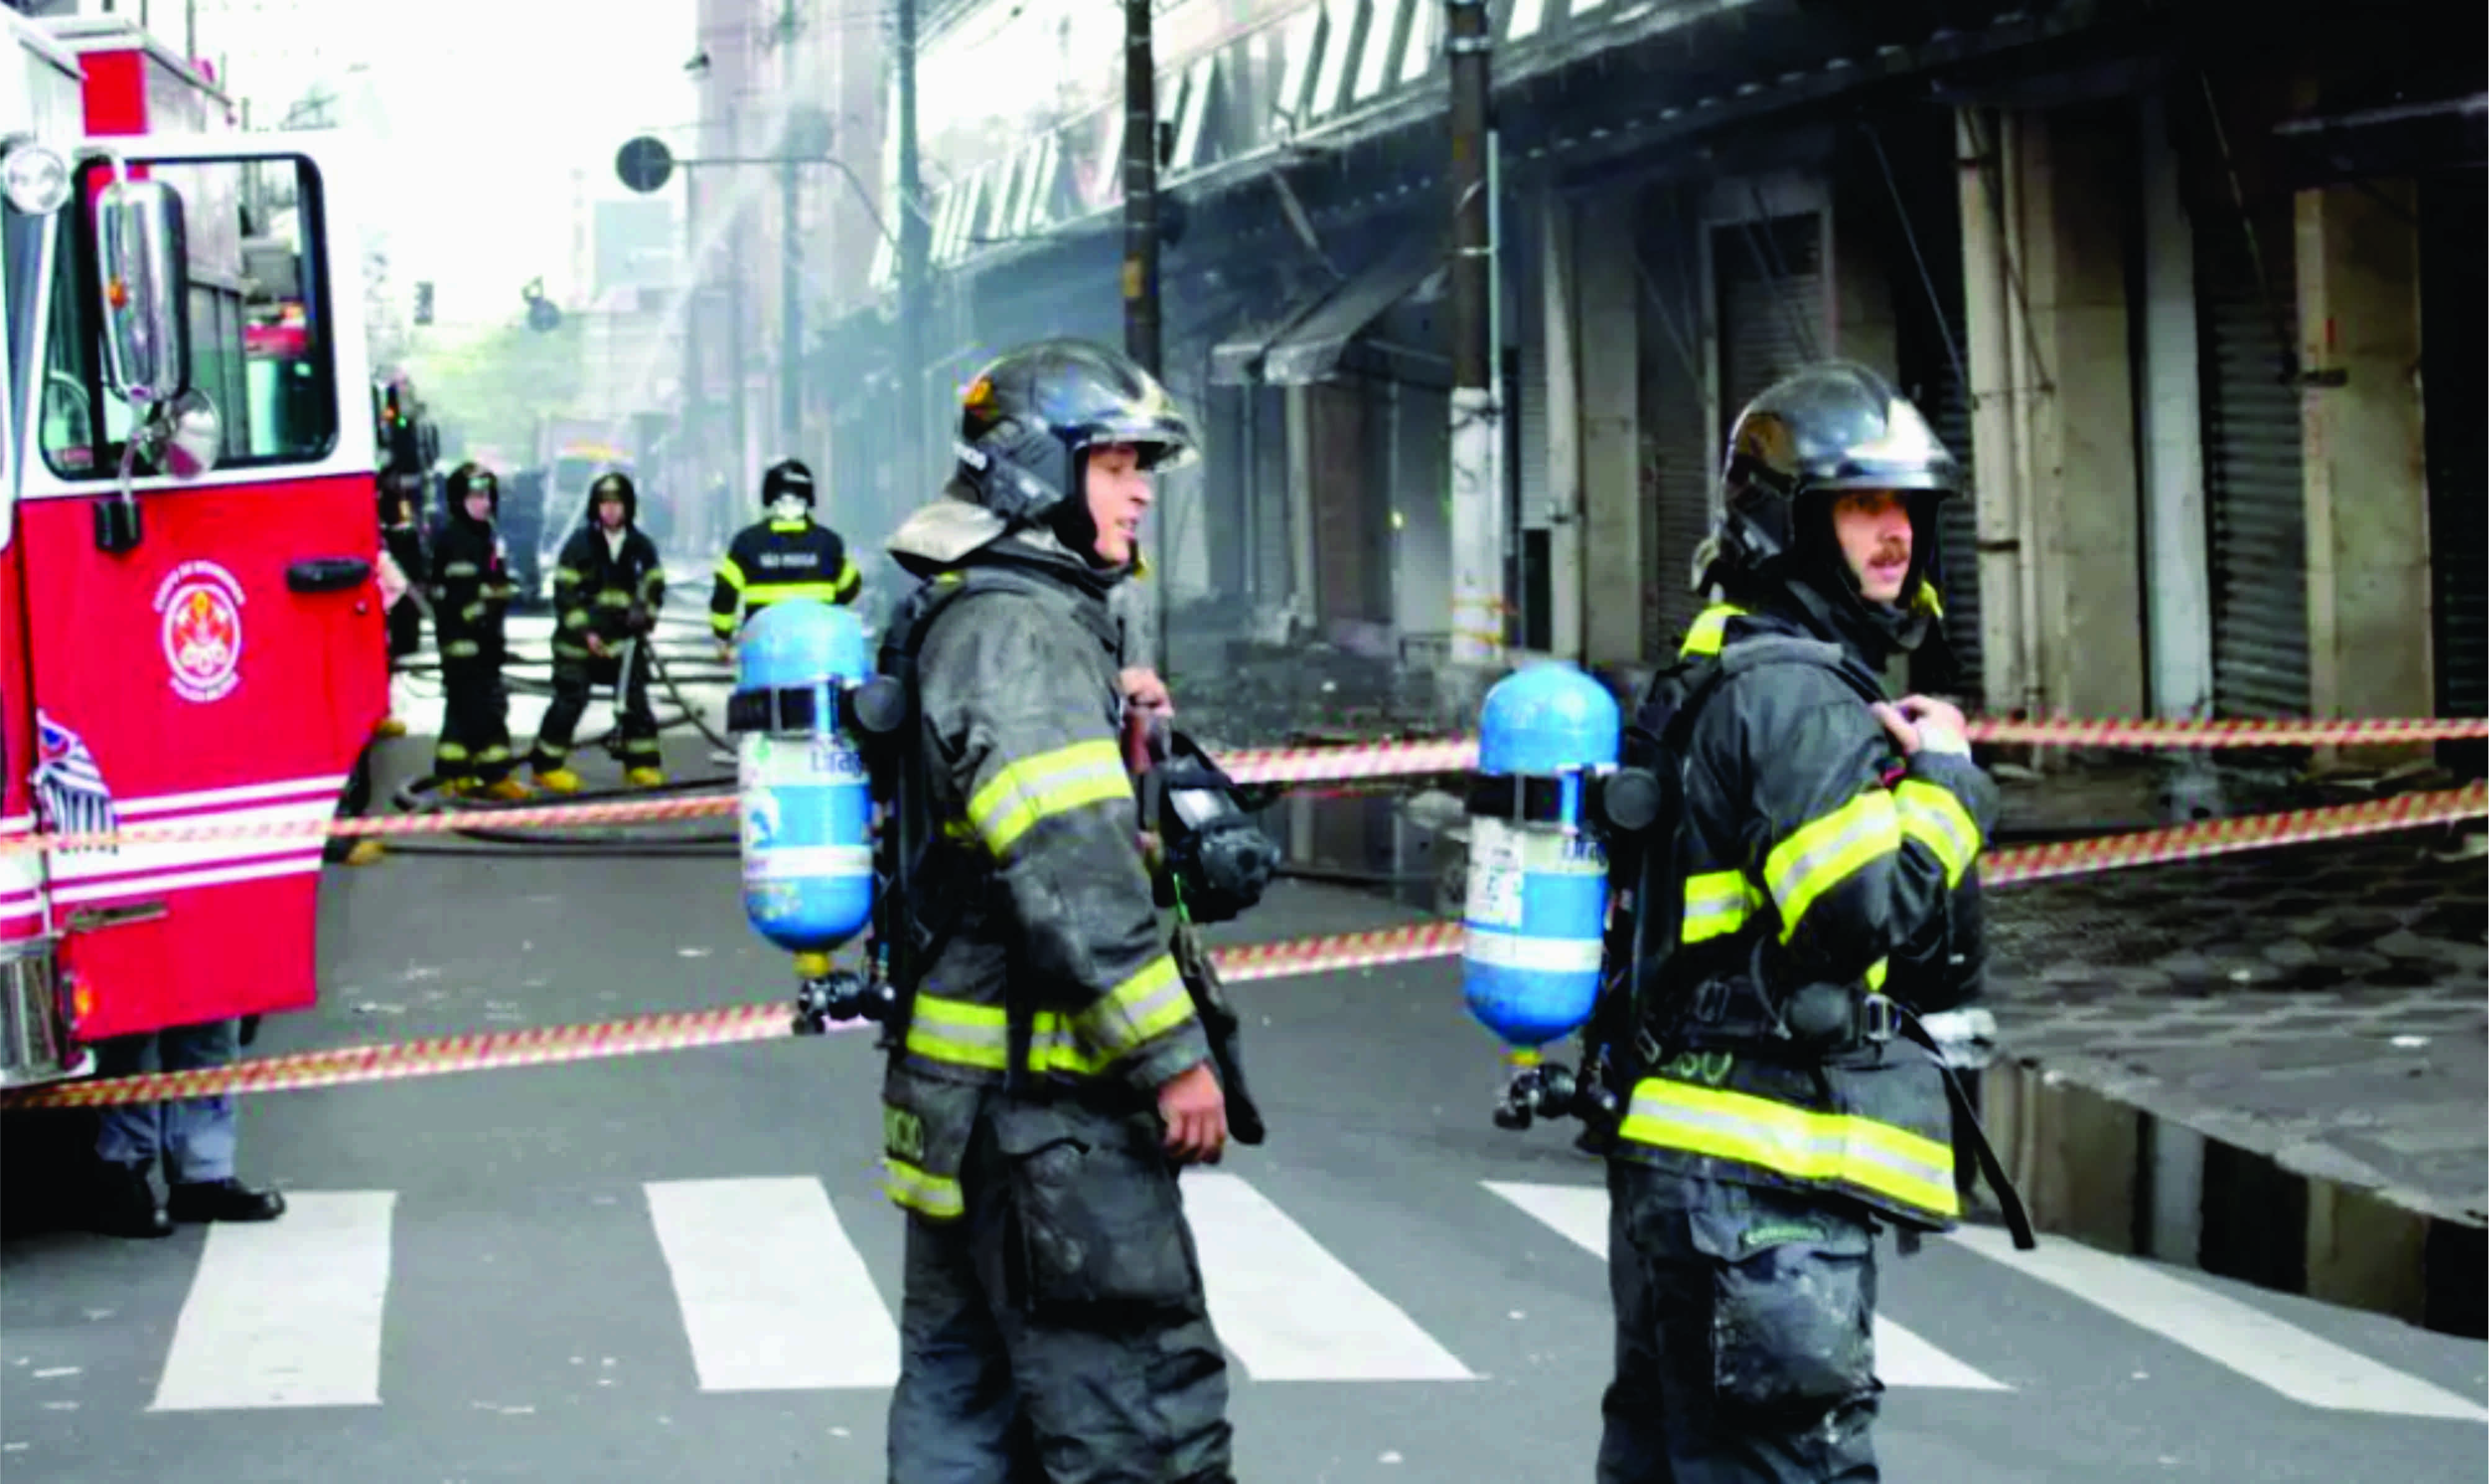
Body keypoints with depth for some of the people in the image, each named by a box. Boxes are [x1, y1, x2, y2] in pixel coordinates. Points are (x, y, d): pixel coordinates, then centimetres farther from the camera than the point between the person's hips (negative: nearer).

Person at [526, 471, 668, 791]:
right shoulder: (580, 544, -6)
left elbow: (654, 586, 10)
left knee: (635, 699, 2)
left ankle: (641, 762, 14)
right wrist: (585, 632, -14)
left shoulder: (641, 546, 4)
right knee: (571, 700, -6)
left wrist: (645, 615, -9)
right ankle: (546, 766, 2)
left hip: (624, 638, 3)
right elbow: (565, 593, -7)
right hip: (579, 639, -3)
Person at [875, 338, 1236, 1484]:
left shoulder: (959, 620, 17)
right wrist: (1173, 1054, -20)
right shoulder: (1022, 632, -16)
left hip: (963, 1086, 11)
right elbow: (1072, 871, -23)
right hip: (1043, 1100, -11)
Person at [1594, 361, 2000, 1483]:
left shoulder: (1728, 679, 20)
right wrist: (1946, 780, -9)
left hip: (1677, 1155, 11)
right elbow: (1867, 905, -24)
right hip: (1768, 1177, -11)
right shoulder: (1794, 692, -13)